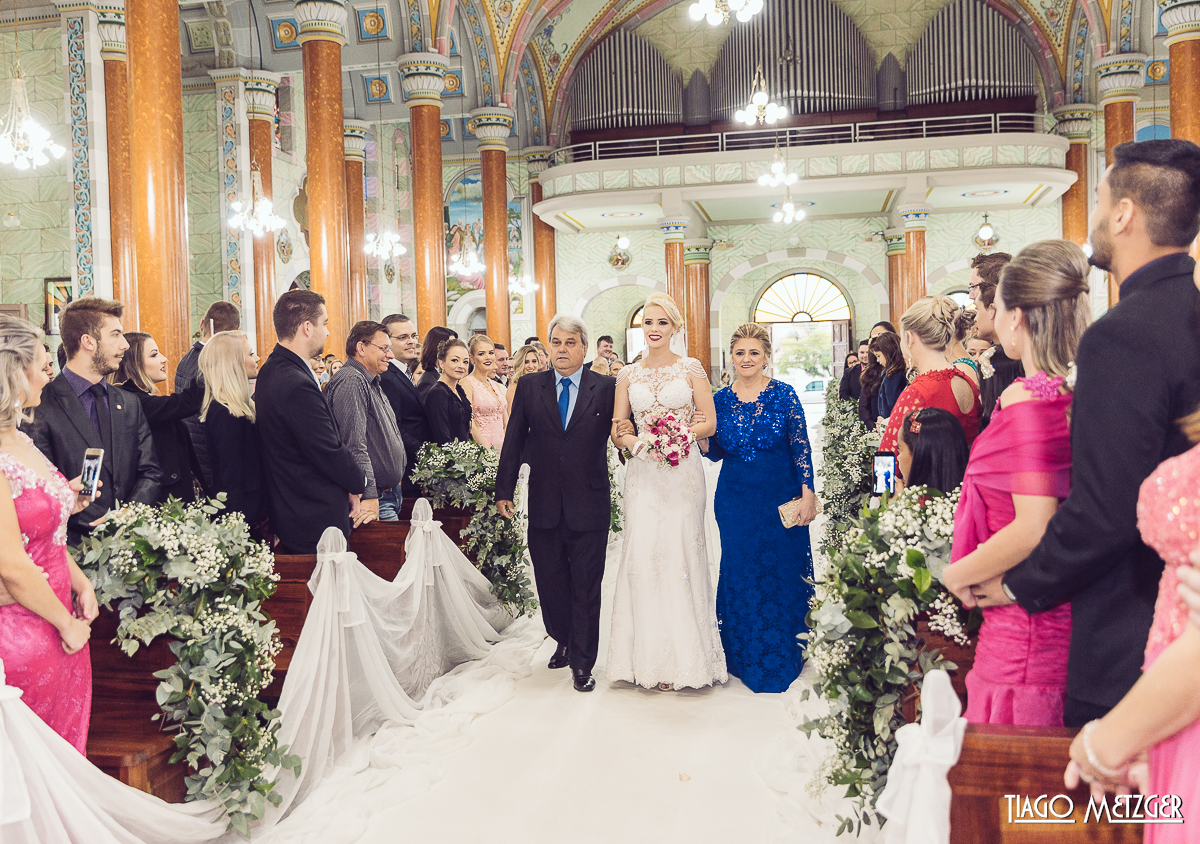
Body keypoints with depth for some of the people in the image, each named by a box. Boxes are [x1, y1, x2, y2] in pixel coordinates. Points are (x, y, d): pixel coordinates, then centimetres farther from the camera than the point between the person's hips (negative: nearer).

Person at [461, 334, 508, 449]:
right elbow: (470, 425, -12)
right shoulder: (467, 383, -5)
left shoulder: (496, 385, 15)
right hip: (480, 448, -5)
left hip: (501, 448, 5)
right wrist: (489, 451, -18)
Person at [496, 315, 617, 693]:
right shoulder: (529, 386, 5)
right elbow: (514, 441, 6)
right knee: (550, 583, 13)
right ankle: (564, 641, 36)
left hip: (589, 505, -2)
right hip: (544, 505, 2)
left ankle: (582, 663, 19)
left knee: (586, 588, 5)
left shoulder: (606, 388, -1)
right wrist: (503, 490, 4)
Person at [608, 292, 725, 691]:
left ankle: (687, 654, 7)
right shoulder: (628, 375, 11)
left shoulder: (691, 369, 5)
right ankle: (650, 656, 6)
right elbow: (617, 429, 10)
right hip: (642, 474, 2)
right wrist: (632, 440, -11)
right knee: (643, 551, -3)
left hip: (682, 472, -2)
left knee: (681, 550, -4)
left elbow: (710, 423, 1)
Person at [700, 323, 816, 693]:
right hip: (736, 500, 2)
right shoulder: (720, 400, 3)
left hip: (781, 498, -2)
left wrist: (808, 494, -11)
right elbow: (716, 453, 9)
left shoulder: (785, 395, -5)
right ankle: (748, 656, 26)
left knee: (783, 571, 5)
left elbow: (801, 446, -6)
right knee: (741, 574, 8)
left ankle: (785, 655, 25)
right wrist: (701, 439, -12)